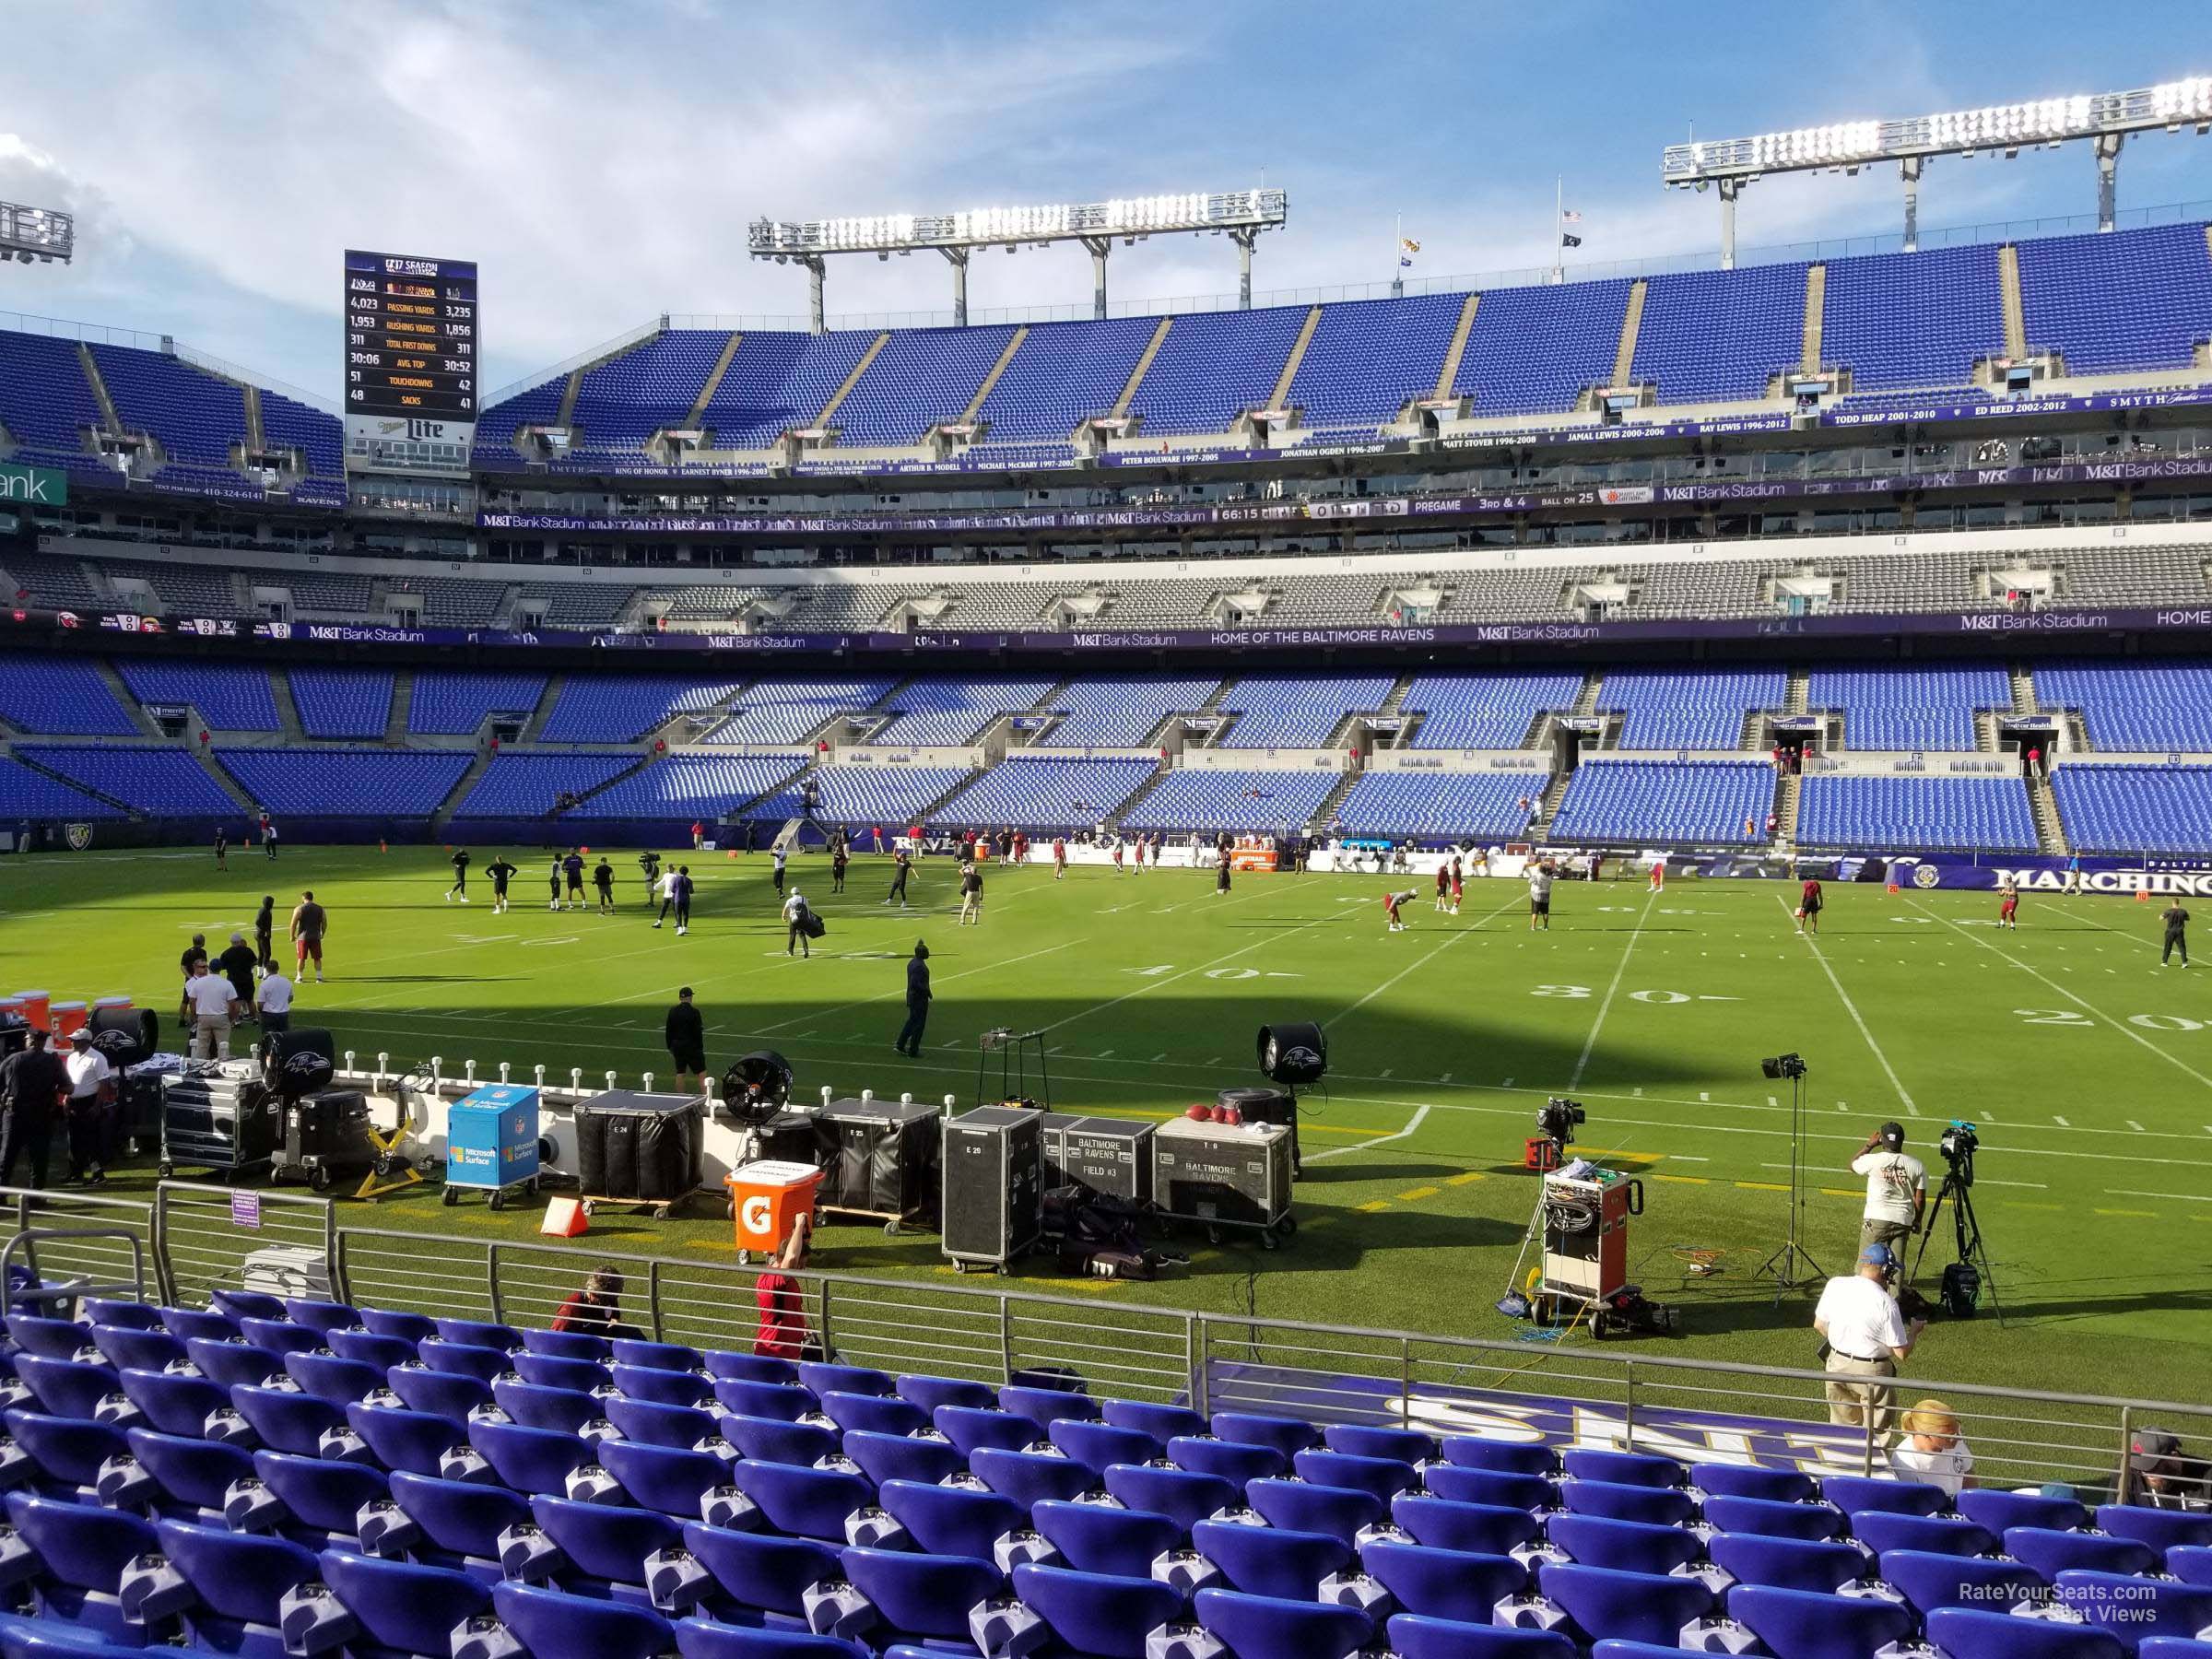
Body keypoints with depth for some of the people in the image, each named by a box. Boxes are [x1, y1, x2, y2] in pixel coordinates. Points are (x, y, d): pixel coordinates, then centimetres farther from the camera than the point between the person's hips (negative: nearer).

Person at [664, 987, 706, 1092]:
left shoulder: (672, 1012, 2)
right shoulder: (694, 1012, -13)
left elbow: (668, 1032, 7)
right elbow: (698, 1032, -12)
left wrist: (670, 1048, 15)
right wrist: (700, 1047, -4)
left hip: (677, 1046, 5)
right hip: (692, 1047, -5)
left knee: (680, 1073, 11)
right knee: (701, 1073, -1)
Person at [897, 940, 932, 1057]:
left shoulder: (912, 962, 8)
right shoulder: (919, 965, -23)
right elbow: (915, 983, -29)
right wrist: (927, 992, -18)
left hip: (911, 996, 9)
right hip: (920, 998, -9)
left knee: (912, 1021, 21)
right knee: (918, 1024, 1)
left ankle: (900, 1045, 22)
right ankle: (913, 1051, 8)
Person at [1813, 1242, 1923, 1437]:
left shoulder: (1834, 1285, -6)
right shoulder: (1885, 1302, -20)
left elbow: (1819, 1325, 7)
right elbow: (1901, 1353, -14)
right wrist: (1914, 1331, 5)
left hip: (1836, 1364, 5)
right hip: (1871, 1370, -5)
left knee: (1841, 1426, 20)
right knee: (1875, 1431, 11)